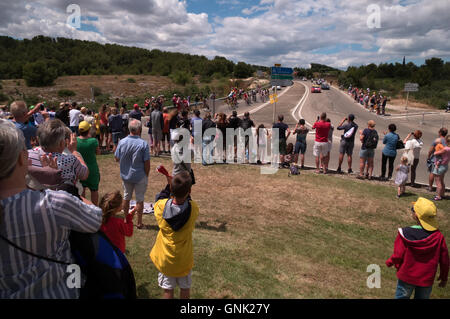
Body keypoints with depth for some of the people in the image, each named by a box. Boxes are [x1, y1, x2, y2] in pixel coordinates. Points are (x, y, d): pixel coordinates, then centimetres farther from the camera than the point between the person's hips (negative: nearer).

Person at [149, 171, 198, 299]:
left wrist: (170, 185, 0)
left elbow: (159, 199, 1)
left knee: (168, 291, 19)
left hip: (165, 258, 0)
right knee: (185, 289, 23)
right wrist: (185, 189, -5)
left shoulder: (162, 206, -24)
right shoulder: (193, 209, -24)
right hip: (184, 259, 0)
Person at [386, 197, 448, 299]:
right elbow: (444, 260, -4)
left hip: (406, 277, -2)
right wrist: (444, 277, 12)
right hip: (426, 279, 2)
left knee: (402, 297, 18)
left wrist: (390, 262, 7)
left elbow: (398, 255, -15)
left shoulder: (405, 234, -23)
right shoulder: (438, 236, -15)